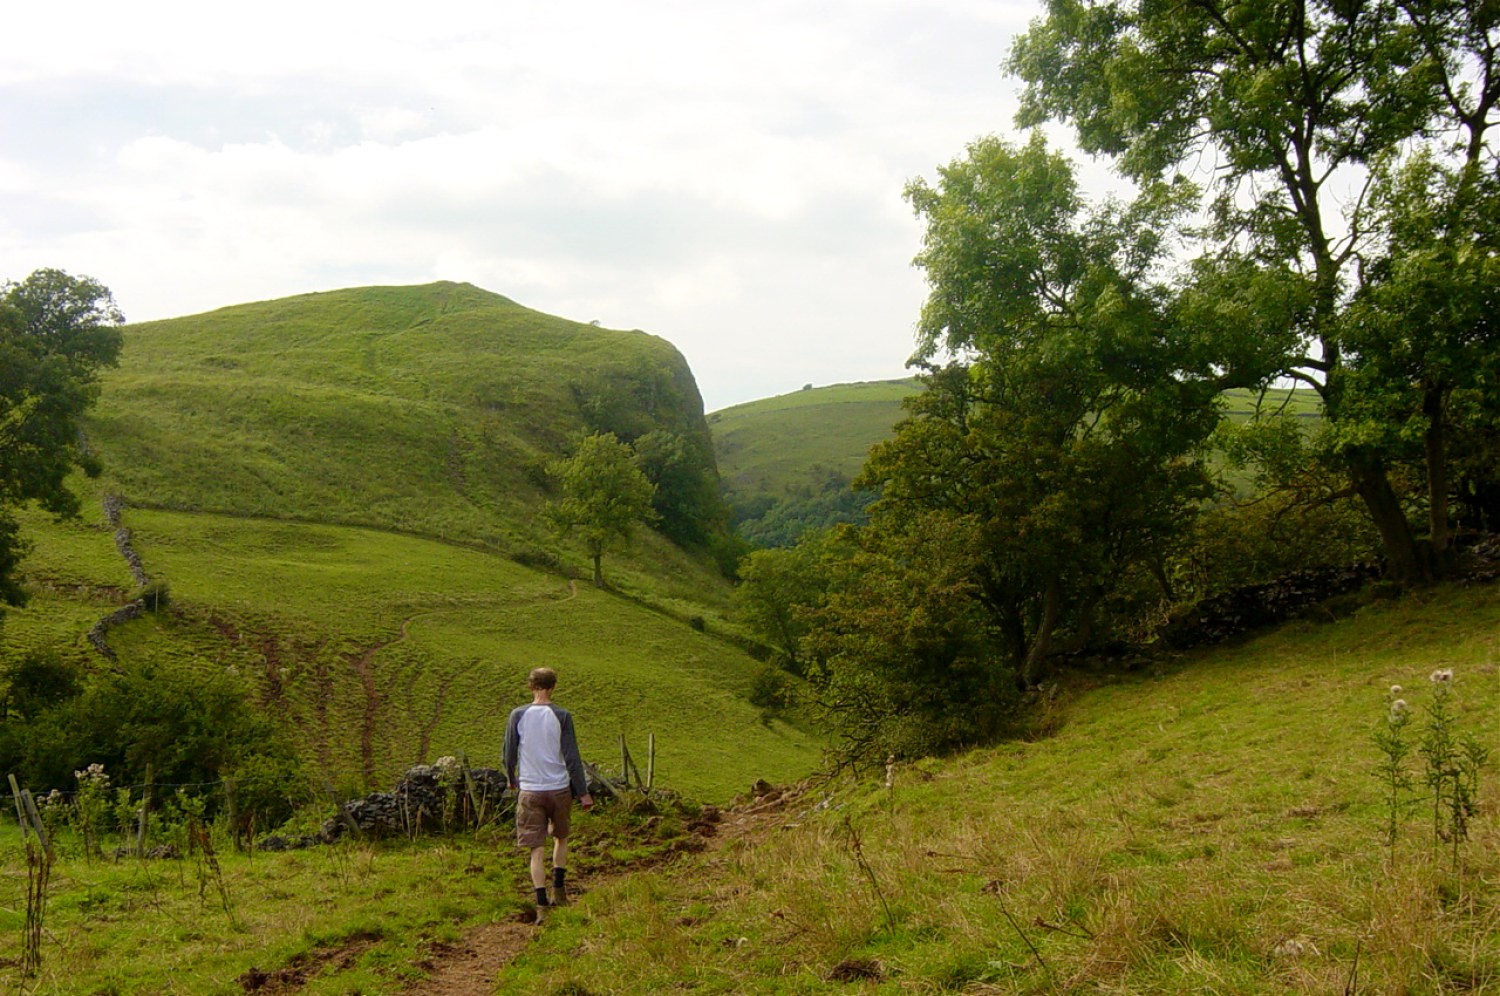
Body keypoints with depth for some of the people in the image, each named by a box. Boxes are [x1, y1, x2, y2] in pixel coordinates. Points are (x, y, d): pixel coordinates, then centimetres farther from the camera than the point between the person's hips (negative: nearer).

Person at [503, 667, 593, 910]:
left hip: (530, 791, 0)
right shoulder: (562, 716, -6)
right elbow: (571, 757, -6)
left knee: (537, 850, 2)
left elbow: (509, 753, 4)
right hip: (559, 789, 0)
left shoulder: (518, 715, -3)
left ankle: (542, 902, -3)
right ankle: (558, 889, 18)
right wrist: (583, 793, 0)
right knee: (560, 838, 22)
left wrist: (511, 779, 24)